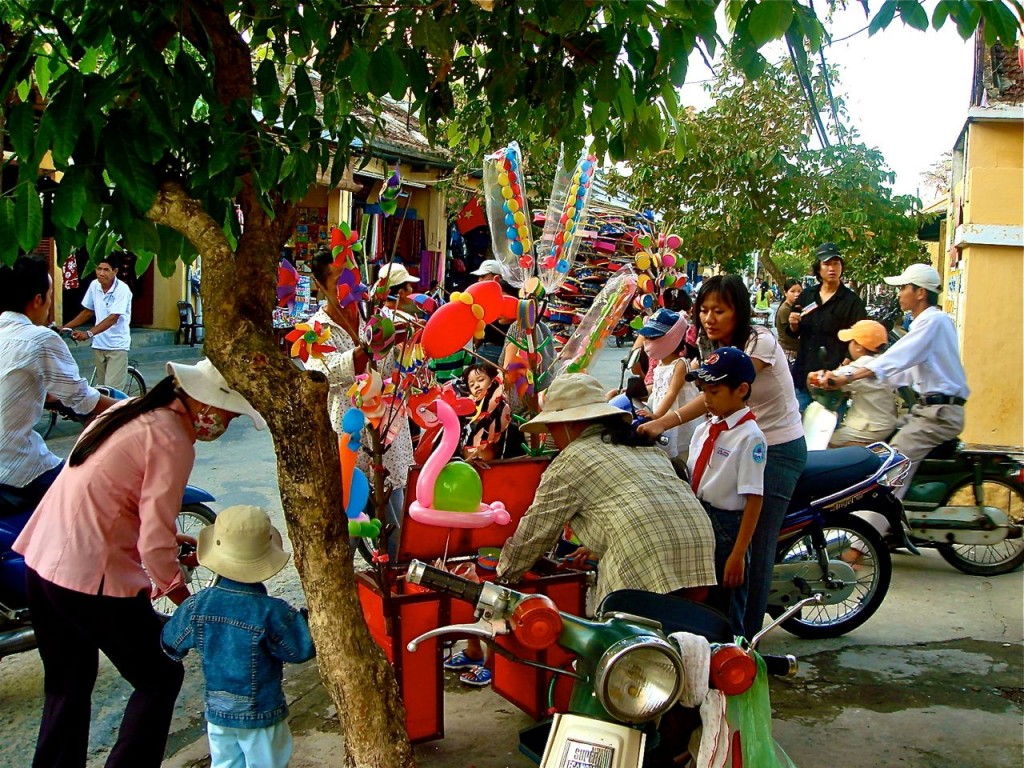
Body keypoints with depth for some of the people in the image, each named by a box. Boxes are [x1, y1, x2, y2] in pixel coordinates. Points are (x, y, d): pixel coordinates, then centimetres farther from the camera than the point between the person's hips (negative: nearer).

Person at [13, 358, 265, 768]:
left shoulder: (129, 411, 10)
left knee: (67, 687, 23)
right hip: (93, 579, -9)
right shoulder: (172, 441, -16)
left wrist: (173, 544, 18)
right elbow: (155, 545, -18)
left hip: (40, 561, 9)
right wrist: (191, 608, -5)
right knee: (159, 678, 9)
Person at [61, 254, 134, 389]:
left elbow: (113, 318, -24)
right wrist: (64, 327, 8)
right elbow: (88, 312, 14)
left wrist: (88, 333, -35)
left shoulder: (122, 289, -17)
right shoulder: (94, 285, 2)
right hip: (98, 345, 6)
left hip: (117, 346, -6)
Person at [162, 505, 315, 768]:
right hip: (262, 715, -4)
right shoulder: (271, 612, -25)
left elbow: (171, 645, 2)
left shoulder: (197, 606, -13)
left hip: (217, 711, 4)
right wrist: (307, 617, -5)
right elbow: (304, 648, -18)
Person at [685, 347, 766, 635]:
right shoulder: (704, 429, 8)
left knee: (726, 616, 6)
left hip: (726, 527, -7)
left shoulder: (749, 436, -15)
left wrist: (738, 554, -20)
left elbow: (754, 499, -18)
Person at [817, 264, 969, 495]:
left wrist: (848, 378, -29)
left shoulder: (933, 320, -14)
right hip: (928, 408, 11)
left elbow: (895, 359, -24)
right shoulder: (928, 321, 19)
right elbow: (907, 371, 20)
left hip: (939, 413, -11)